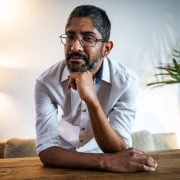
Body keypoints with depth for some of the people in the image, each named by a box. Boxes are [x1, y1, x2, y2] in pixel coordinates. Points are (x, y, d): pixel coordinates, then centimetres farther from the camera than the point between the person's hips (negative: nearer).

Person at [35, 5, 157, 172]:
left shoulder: (125, 81, -19)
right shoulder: (46, 82, -17)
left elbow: (118, 151, -24)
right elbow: (46, 150, -23)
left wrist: (92, 100, -38)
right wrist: (105, 161, -36)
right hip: (64, 164, -1)